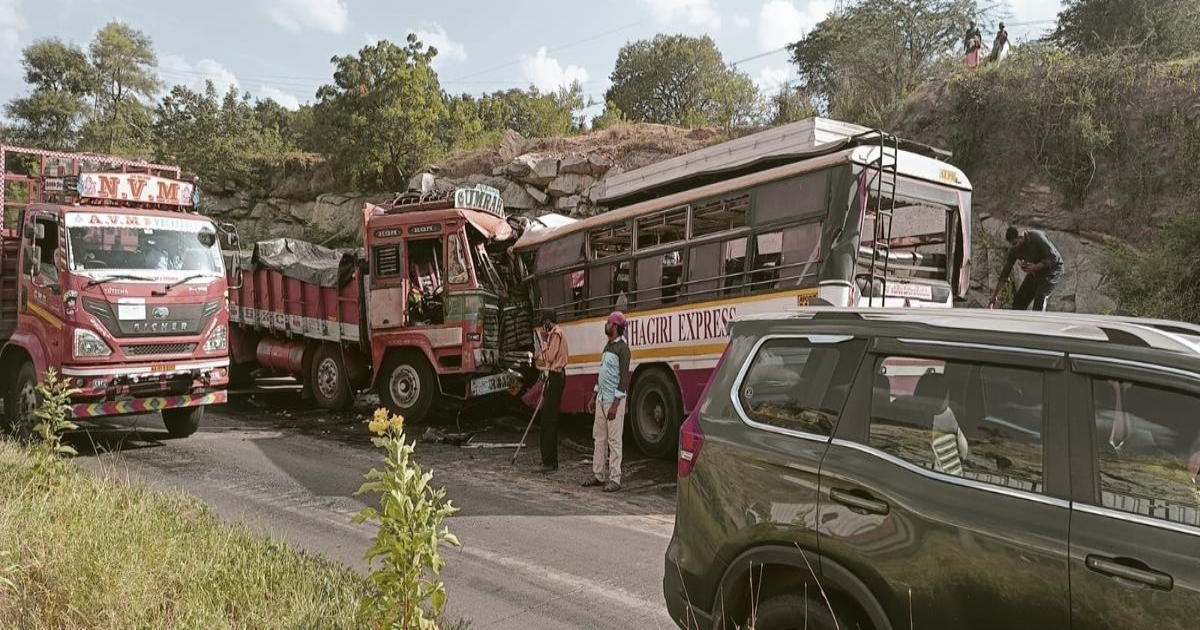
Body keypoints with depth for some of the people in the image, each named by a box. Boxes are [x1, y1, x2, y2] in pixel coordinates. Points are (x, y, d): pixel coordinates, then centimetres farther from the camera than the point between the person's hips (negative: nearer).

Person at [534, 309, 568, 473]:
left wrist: (544, 340, -7)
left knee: (548, 420, -10)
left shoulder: (555, 334, -13)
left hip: (555, 377, -11)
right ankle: (551, 460, 21)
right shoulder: (558, 333, 19)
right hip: (557, 376, 11)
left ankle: (549, 462, -10)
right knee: (551, 418, 15)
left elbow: (549, 357, -18)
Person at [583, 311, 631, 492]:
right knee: (599, 438, 11)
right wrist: (594, 395, 20)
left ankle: (614, 479, 0)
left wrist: (615, 404, -21)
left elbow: (624, 377, -17)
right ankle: (598, 474, 17)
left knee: (614, 440, -4)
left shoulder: (622, 348, -12)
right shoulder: (607, 346, 15)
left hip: (614, 400, -9)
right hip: (601, 399, 9)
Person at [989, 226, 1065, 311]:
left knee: (1040, 295, -27)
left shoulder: (1037, 237, -28)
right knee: (1019, 301, -1)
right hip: (1036, 272, 6)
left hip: (1053, 269, -6)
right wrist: (994, 297, -11)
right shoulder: (1014, 249, -11)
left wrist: (1036, 267, -37)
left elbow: (1054, 257, -23)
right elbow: (1005, 272, -8)